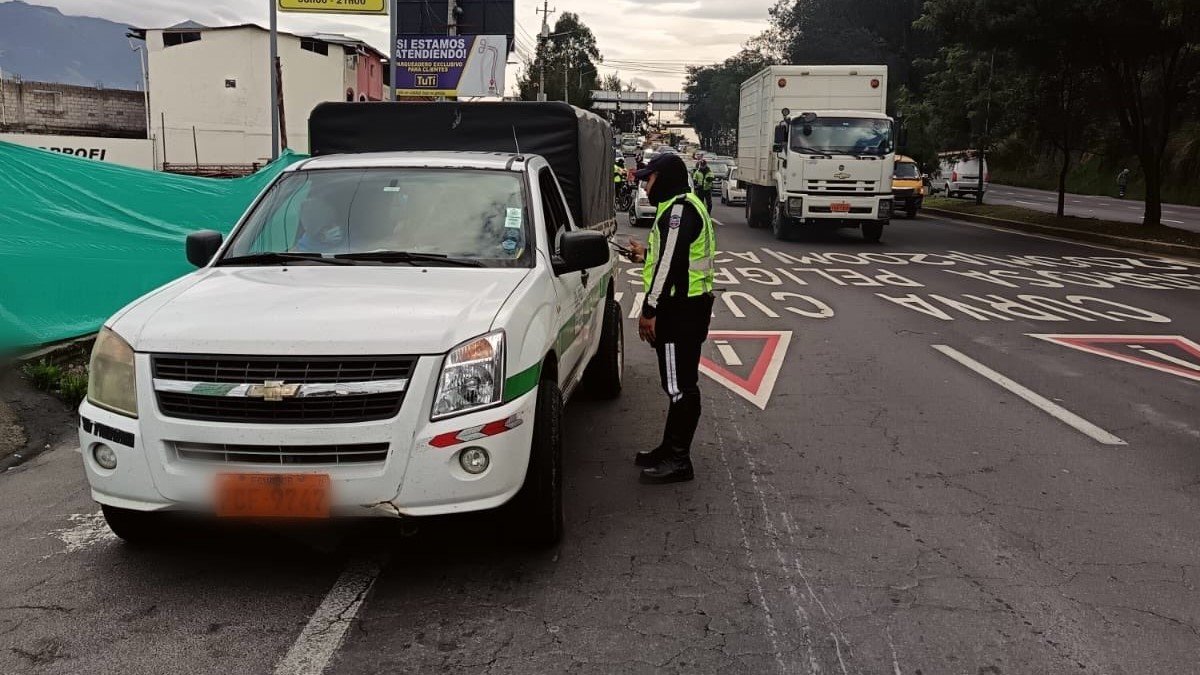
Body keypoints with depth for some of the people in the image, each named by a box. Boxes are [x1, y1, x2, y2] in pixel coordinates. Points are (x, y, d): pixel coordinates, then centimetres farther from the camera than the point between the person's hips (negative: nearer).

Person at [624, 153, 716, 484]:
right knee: (677, 383, 16)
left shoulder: (679, 209, -16)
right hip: (685, 307, 11)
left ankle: (678, 461, -1)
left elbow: (671, 264, -22)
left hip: (681, 310, -11)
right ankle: (671, 449, 26)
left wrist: (649, 311, -19)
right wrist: (646, 254, 22)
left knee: (680, 385, -6)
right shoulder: (683, 206, 18)